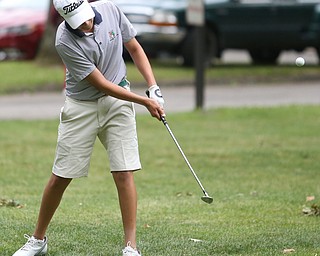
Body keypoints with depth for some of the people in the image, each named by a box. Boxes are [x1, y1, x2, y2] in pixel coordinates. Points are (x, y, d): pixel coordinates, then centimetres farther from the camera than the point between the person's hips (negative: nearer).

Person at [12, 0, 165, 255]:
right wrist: (145, 101, -17)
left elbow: (135, 48, 5)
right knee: (60, 177, 3)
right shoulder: (65, 41, -23)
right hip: (81, 107, -2)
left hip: (118, 101, 2)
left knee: (124, 174, -8)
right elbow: (101, 84, -19)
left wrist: (154, 87, -5)